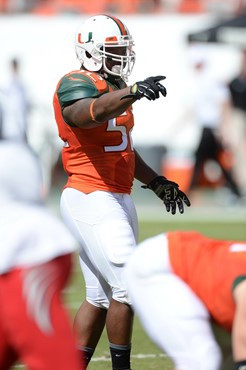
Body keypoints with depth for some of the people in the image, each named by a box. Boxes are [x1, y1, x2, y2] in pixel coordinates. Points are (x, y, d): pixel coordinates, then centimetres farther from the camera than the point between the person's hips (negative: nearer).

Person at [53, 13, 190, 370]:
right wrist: (131, 92, -52)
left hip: (118, 200, 10)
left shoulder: (115, 90, 17)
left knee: (100, 297, 13)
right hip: (92, 199, -10)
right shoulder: (76, 85, -12)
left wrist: (156, 182, 22)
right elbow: (87, 113, -38)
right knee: (129, 286, -13)